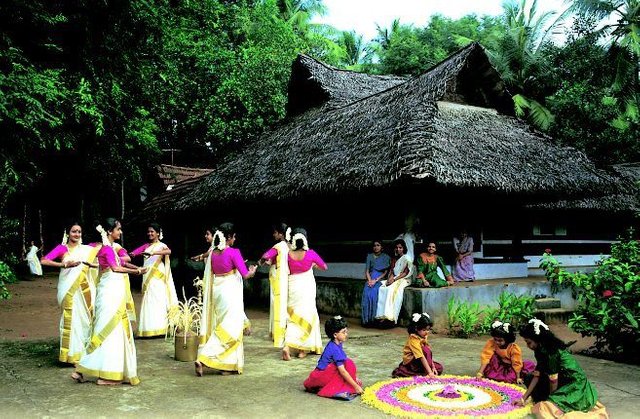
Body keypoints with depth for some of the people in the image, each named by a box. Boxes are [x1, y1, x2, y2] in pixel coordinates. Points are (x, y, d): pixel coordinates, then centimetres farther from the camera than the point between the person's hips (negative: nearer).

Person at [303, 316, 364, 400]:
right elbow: (342, 371, -24)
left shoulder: (338, 344, 6)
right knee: (348, 364, -18)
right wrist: (355, 386, -22)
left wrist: (355, 378, 7)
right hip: (320, 376, -9)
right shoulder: (334, 349, -22)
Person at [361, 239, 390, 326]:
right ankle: (366, 319, -28)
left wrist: (376, 280, -12)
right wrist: (370, 280, -10)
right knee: (366, 292, -28)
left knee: (374, 292, -32)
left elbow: (385, 272, 1)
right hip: (370, 278, 2)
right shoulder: (369, 256, 16)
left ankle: (373, 318, -28)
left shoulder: (386, 257, 8)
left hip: (380, 279, -2)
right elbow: (367, 270, 9)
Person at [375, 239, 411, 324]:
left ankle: (390, 316, -38)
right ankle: (382, 315, -30)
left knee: (392, 289, -34)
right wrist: (389, 279, -9)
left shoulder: (407, 259, 2)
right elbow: (391, 271, 13)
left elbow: (405, 273, -7)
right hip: (393, 279, 5)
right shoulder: (394, 259, 20)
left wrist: (394, 279, -17)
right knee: (382, 289, -24)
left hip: (404, 280, -5)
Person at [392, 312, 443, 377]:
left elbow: (429, 354, -1)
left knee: (439, 368, 3)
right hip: (410, 363, -8)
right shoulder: (414, 339, -27)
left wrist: (433, 367, -8)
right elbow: (421, 357, -34)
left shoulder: (423, 337, -1)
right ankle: (426, 374, -23)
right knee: (426, 350, -29)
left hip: (418, 361, 8)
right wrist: (429, 372, -39)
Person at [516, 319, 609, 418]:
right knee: (529, 378, 9)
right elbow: (537, 375, 4)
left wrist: (551, 398, -2)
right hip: (563, 382, 10)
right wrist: (524, 398, 1)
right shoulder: (541, 350, 3)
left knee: (544, 409, -25)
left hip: (575, 386, -10)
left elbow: (554, 380, -19)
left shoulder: (550, 351, -25)